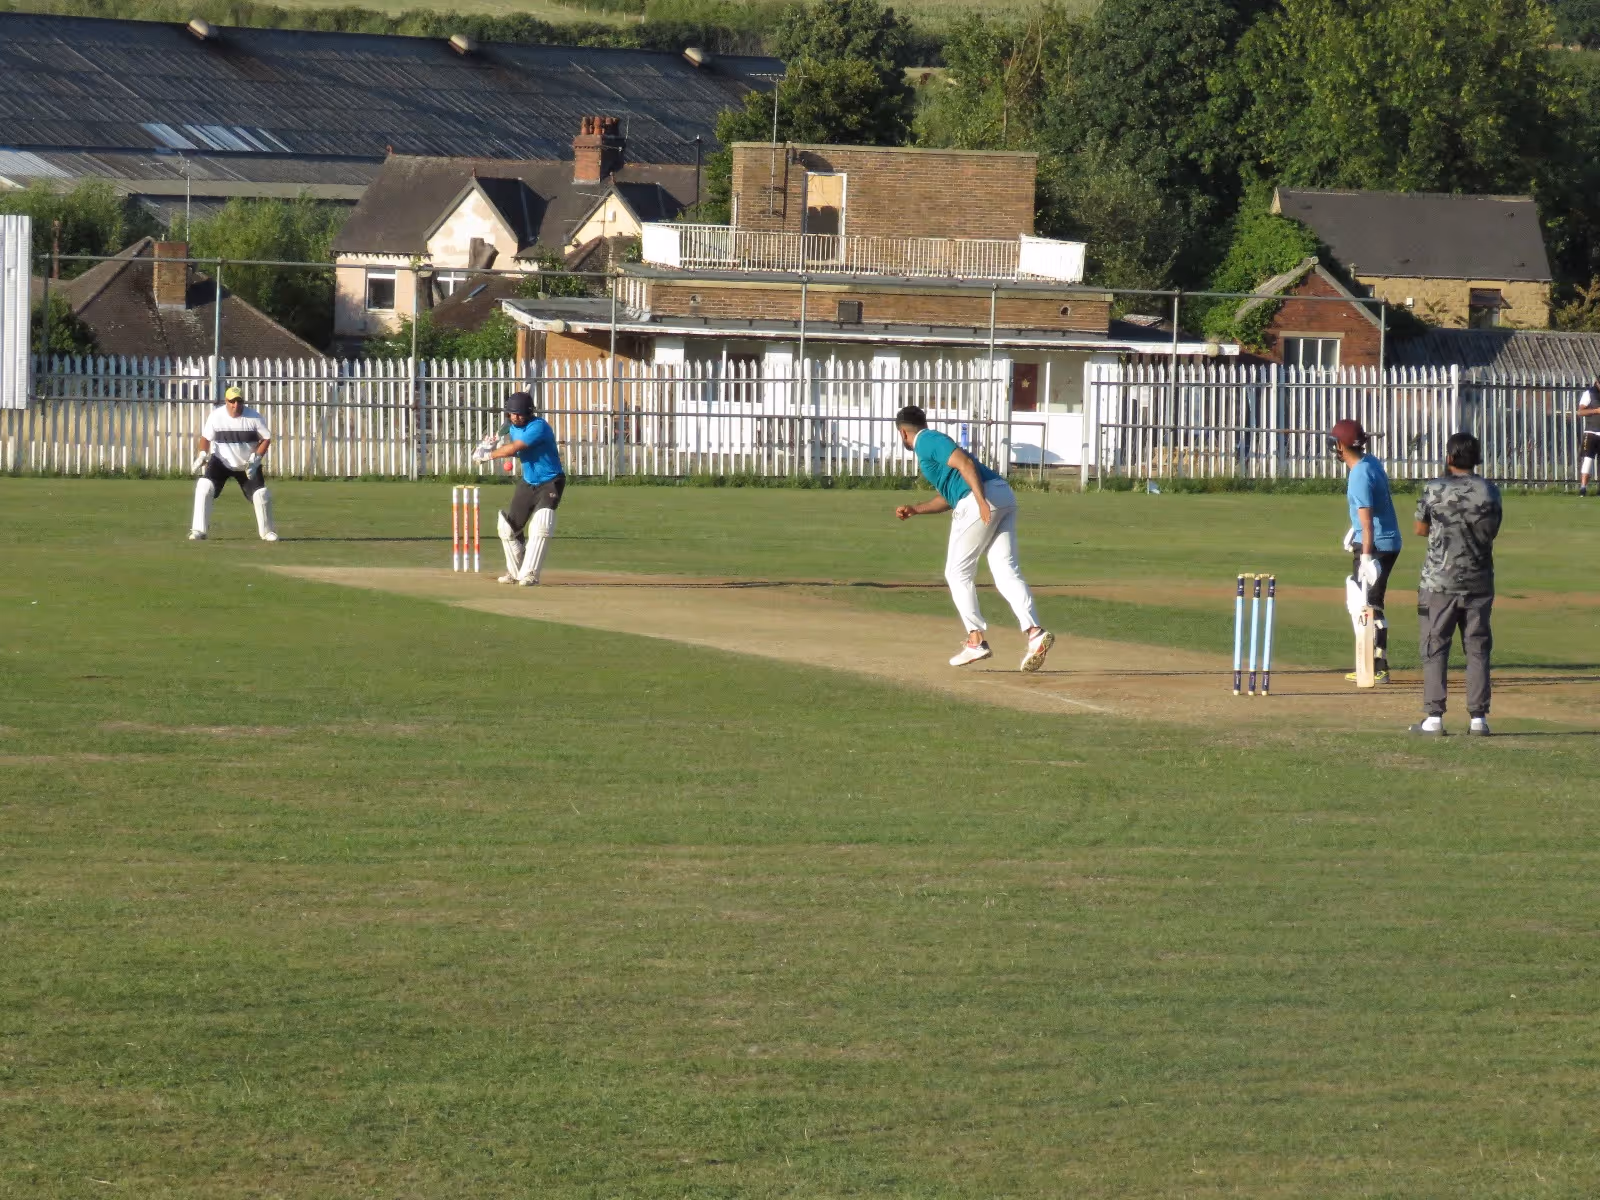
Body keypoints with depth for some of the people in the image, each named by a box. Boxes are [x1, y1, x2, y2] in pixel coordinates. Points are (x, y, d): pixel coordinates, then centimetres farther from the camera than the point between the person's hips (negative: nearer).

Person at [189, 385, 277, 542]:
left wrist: (255, 459, -18)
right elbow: (206, 437, -2)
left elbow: (266, 438, -6)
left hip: (247, 465, 0)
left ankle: (267, 531, 18)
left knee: (261, 494, -6)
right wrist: (202, 455, -18)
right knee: (204, 487, -21)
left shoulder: (254, 417, -15)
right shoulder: (216, 416, -14)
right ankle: (199, 530, -15)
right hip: (221, 462, 0)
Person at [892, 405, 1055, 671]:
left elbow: (965, 463, -15)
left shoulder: (926, 441, 2)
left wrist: (982, 501, -26)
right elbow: (946, 498, 39)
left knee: (958, 572, 6)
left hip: (981, 499, -8)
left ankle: (976, 639, 2)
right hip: (1005, 496, 8)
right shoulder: (934, 442, 31)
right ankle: (1034, 632, -19)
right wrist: (915, 510, 36)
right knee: (1006, 571, 0)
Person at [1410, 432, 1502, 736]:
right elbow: (1492, 531, 10)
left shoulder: (1434, 490, -7)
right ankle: (1478, 717, 3)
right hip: (1478, 582, 2)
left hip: (1439, 582, -2)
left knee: (1435, 648, 3)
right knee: (1477, 648, 7)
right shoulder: (1490, 492, -1)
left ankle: (1434, 717, -1)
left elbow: (1421, 529, 4)